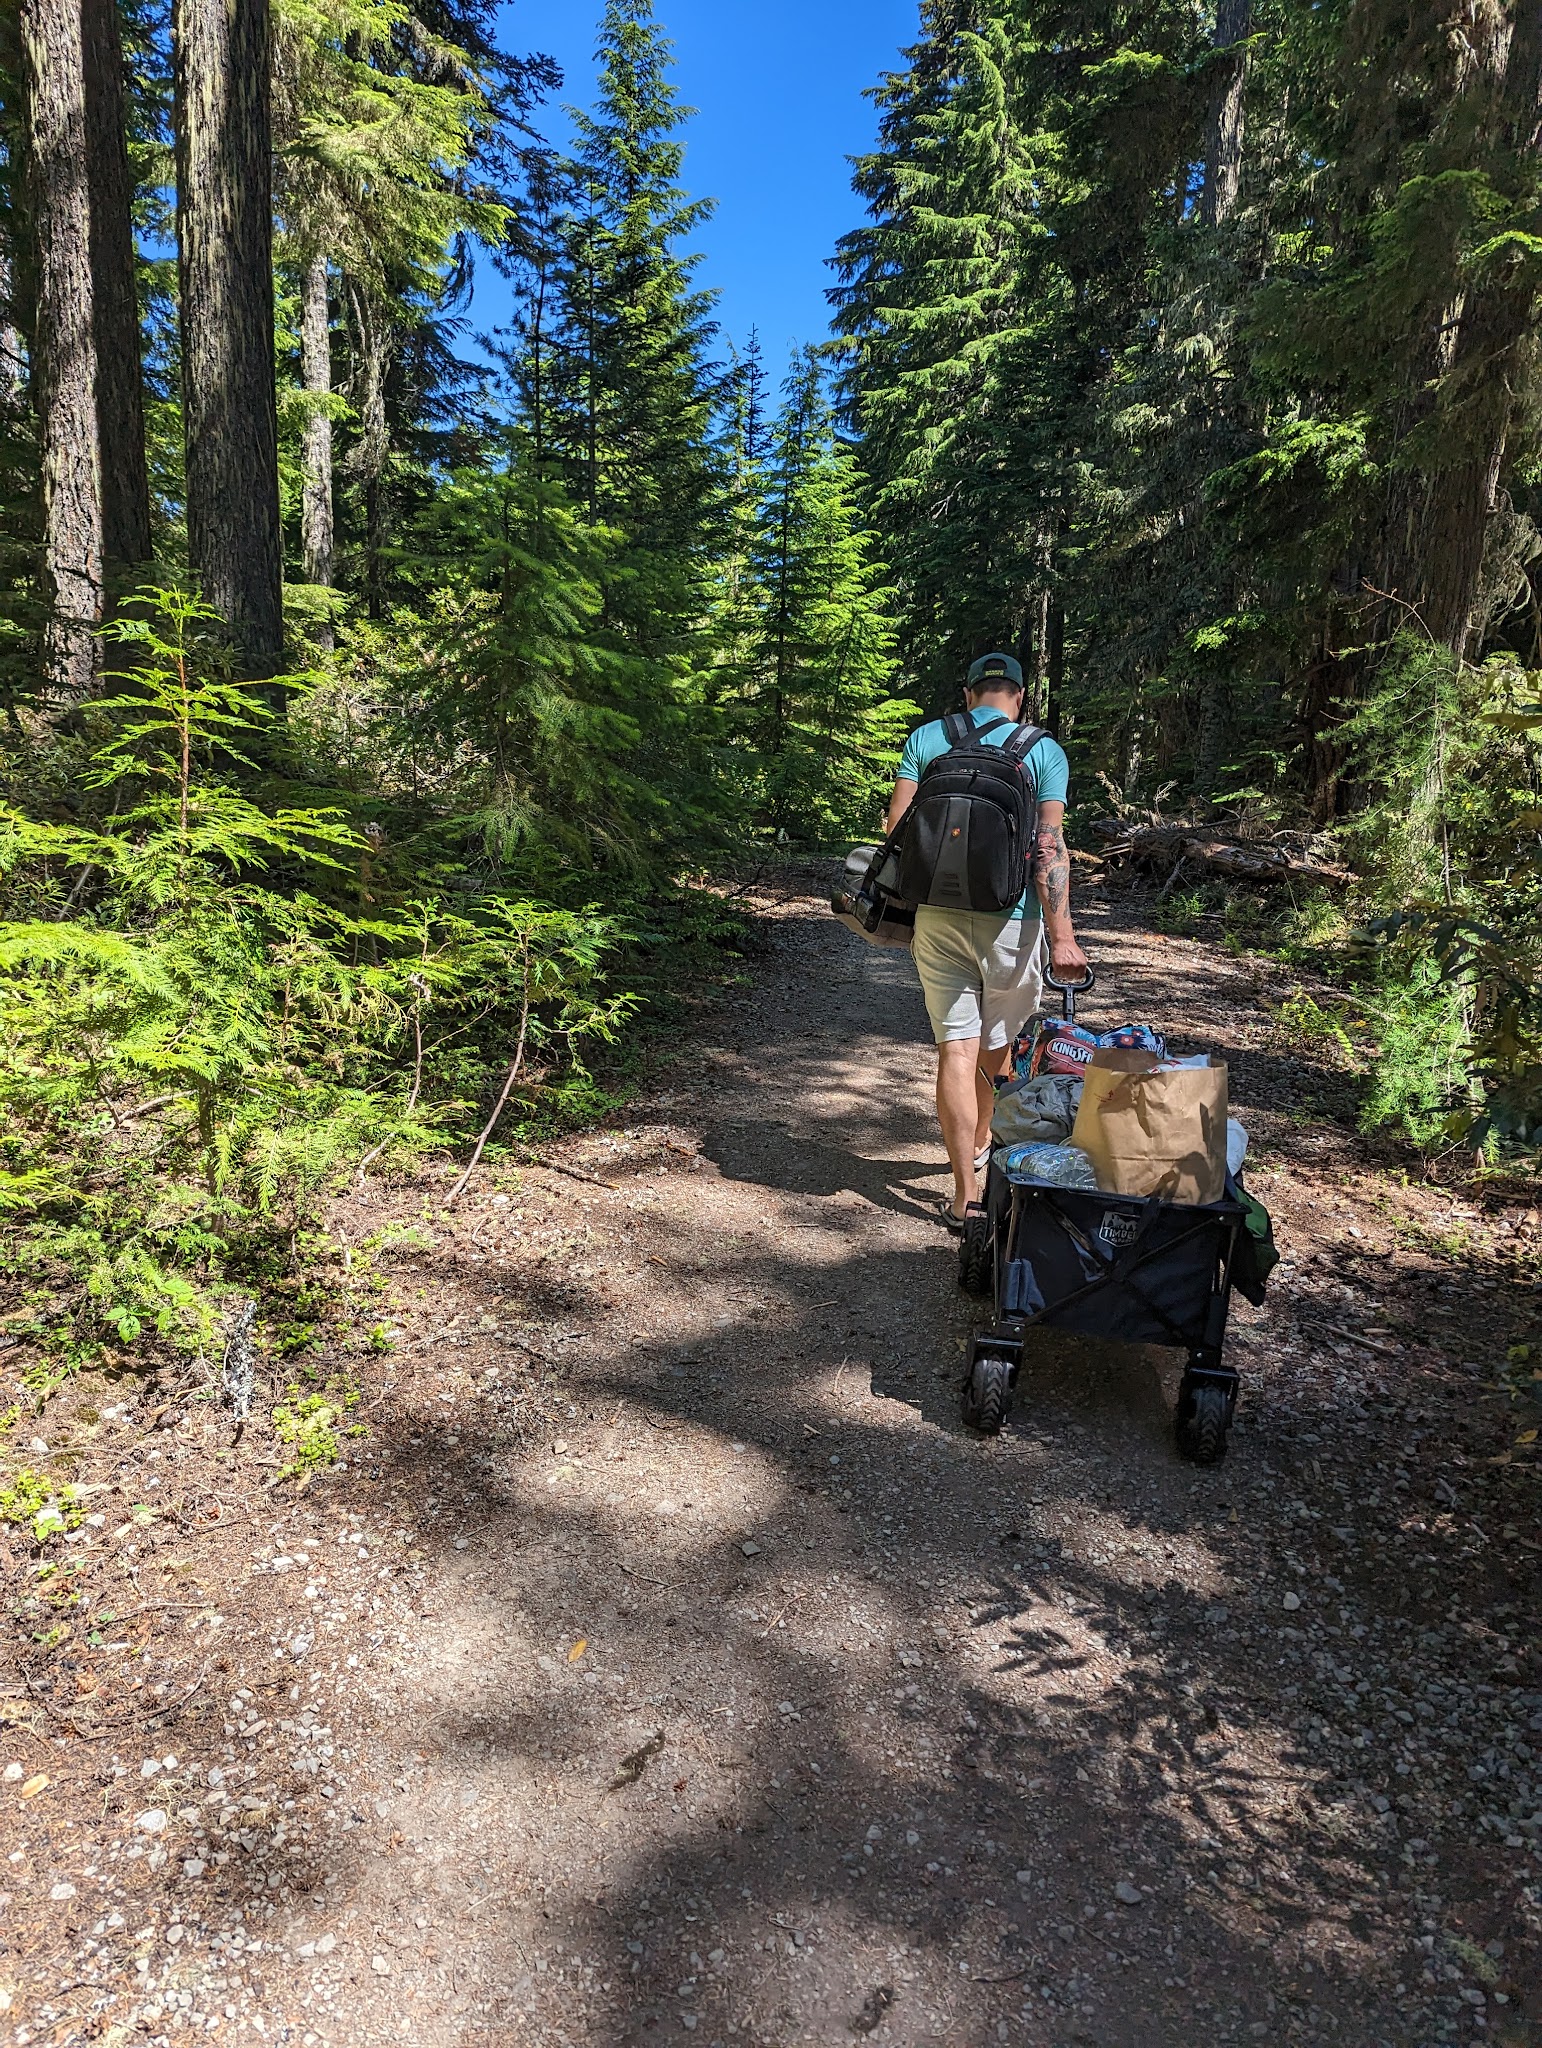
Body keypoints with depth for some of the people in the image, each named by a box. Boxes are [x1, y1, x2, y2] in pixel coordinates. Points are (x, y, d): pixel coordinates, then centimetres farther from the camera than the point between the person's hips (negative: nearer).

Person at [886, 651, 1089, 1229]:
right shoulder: (1044, 751, 0)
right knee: (995, 1045, 19)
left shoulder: (927, 738, 5)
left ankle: (964, 1195, 2)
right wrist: (1062, 937, -12)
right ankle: (981, 1145, 42)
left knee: (956, 1049, 2)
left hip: (936, 915, 1)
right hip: (1009, 920, -1)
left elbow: (897, 825, 1)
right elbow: (1049, 845, -9)